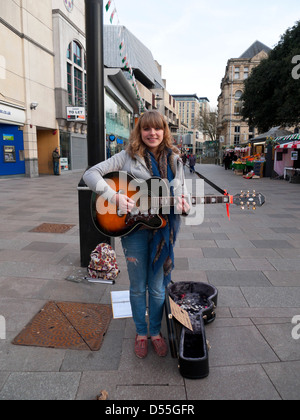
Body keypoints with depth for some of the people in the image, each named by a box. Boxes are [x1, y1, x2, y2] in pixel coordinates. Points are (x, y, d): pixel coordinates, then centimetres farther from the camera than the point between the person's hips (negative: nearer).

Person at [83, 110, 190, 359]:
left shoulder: (174, 160, 7)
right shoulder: (128, 157, -4)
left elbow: (183, 194, 13)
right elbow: (91, 174, -9)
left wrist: (184, 206, -10)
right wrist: (114, 197, -21)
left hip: (164, 231, 2)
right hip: (134, 229, -2)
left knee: (157, 288, 14)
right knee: (138, 287, 13)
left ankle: (156, 332, 37)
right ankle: (141, 333, 37)